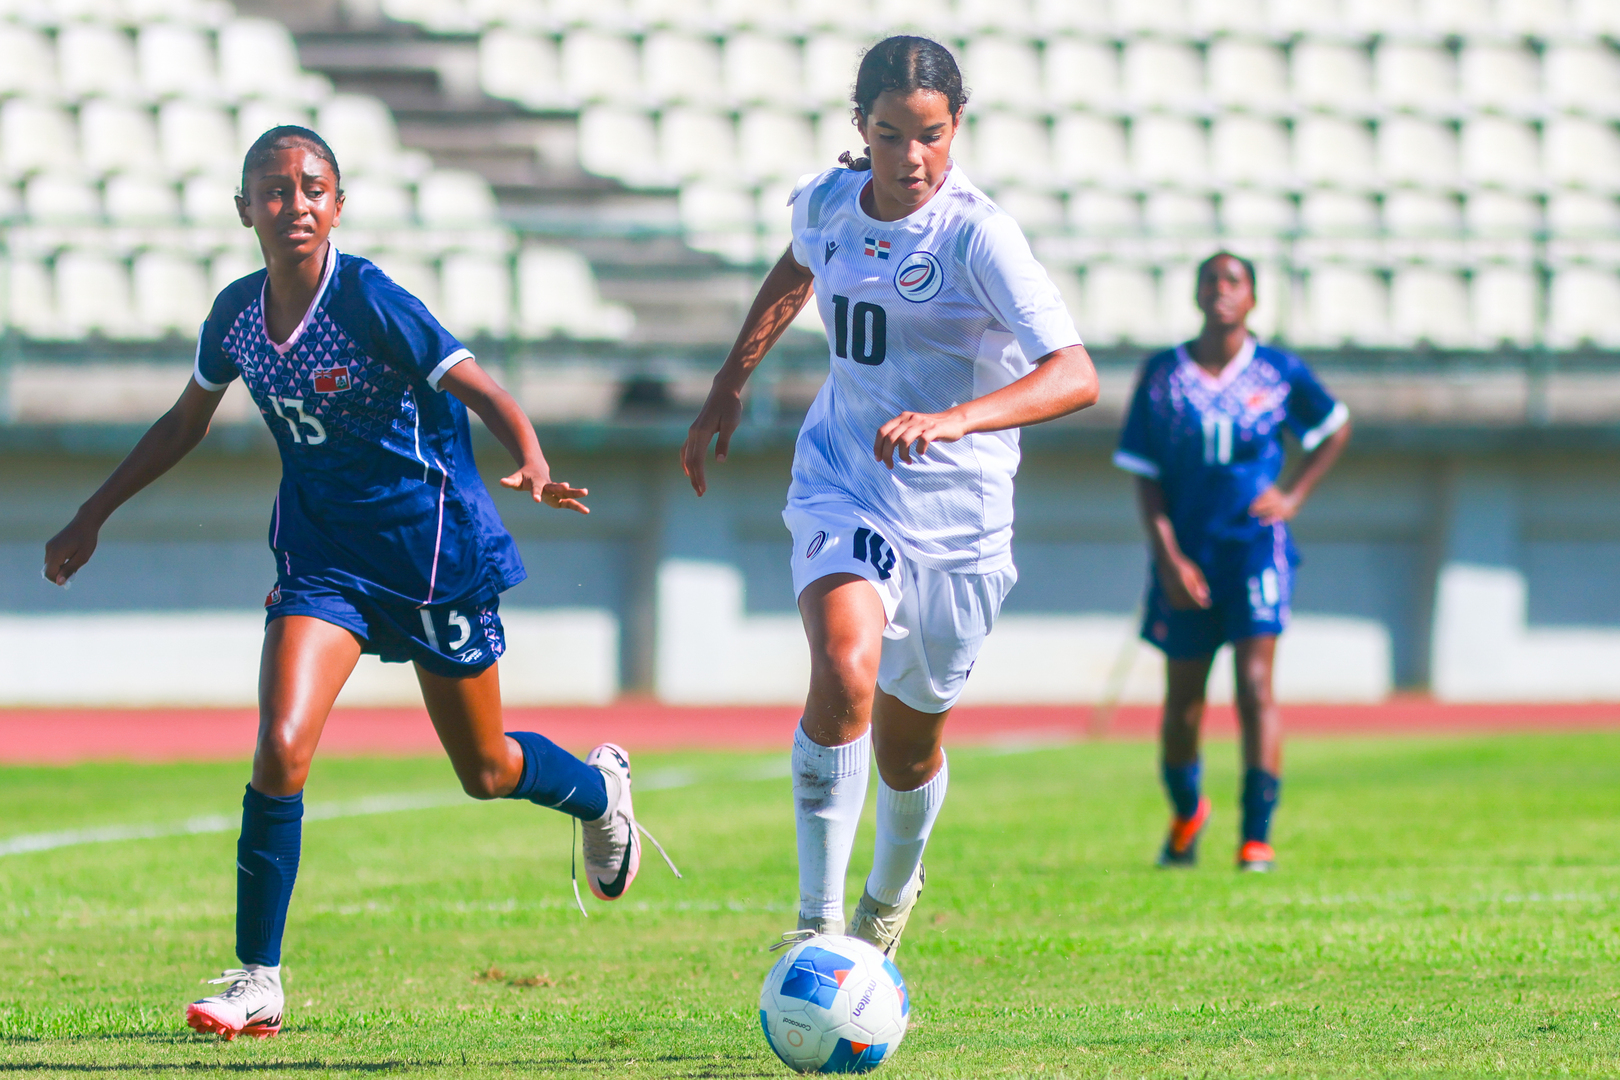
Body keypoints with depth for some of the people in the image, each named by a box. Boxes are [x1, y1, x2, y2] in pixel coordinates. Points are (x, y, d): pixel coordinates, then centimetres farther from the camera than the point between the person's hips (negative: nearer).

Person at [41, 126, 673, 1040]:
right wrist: (93, 517, 19)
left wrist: (535, 466, -43)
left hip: (435, 549, -3)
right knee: (281, 749, -17)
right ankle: (259, 982, -8)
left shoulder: (370, 302, -21)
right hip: (323, 550, 3)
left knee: (485, 772, 13)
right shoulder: (237, 314, -4)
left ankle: (599, 788, 48)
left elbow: (485, 393, -23)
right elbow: (186, 421, 15)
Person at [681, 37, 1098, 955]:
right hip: (842, 488, 2)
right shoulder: (827, 202, -3)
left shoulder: (979, 236, -19)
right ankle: (818, 924, -21)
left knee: (909, 746, 14)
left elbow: (1076, 376, -30)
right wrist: (730, 387, 24)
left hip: (956, 520, -2)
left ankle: (893, 889, 48)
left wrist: (953, 419, -44)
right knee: (845, 673, -28)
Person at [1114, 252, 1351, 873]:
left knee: (1255, 686, -13)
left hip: (1255, 543, -2)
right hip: (1186, 554, 2)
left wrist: (1294, 496, 5)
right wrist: (1167, 557, -9)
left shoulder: (1279, 374, 0)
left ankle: (1257, 836, -14)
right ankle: (1185, 811, 37)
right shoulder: (1162, 376, 0)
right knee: (1182, 698, 10)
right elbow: (1145, 478, 1)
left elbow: (1336, 428, 17)